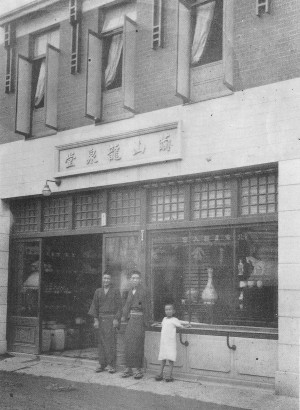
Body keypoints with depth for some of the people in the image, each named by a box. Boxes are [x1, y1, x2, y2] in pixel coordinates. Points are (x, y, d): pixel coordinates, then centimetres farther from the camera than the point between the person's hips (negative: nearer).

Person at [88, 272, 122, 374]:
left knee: (111, 342, -6)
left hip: (111, 318, -3)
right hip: (101, 319, 3)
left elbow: (119, 306, 1)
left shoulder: (115, 291, 3)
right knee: (101, 342, 3)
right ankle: (102, 364, 9)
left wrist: (116, 319, -8)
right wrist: (95, 319, 1)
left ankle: (111, 365, -1)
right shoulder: (98, 291, 10)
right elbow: (94, 306, 9)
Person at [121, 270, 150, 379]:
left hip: (139, 319, -6)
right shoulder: (130, 291, 12)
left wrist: (145, 322, -9)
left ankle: (138, 369, 6)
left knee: (137, 345, -3)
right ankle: (128, 368, 16)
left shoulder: (143, 292, -7)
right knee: (128, 344, 7)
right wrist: (124, 316, 9)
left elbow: (146, 308, -8)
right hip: (131, 320, 6)